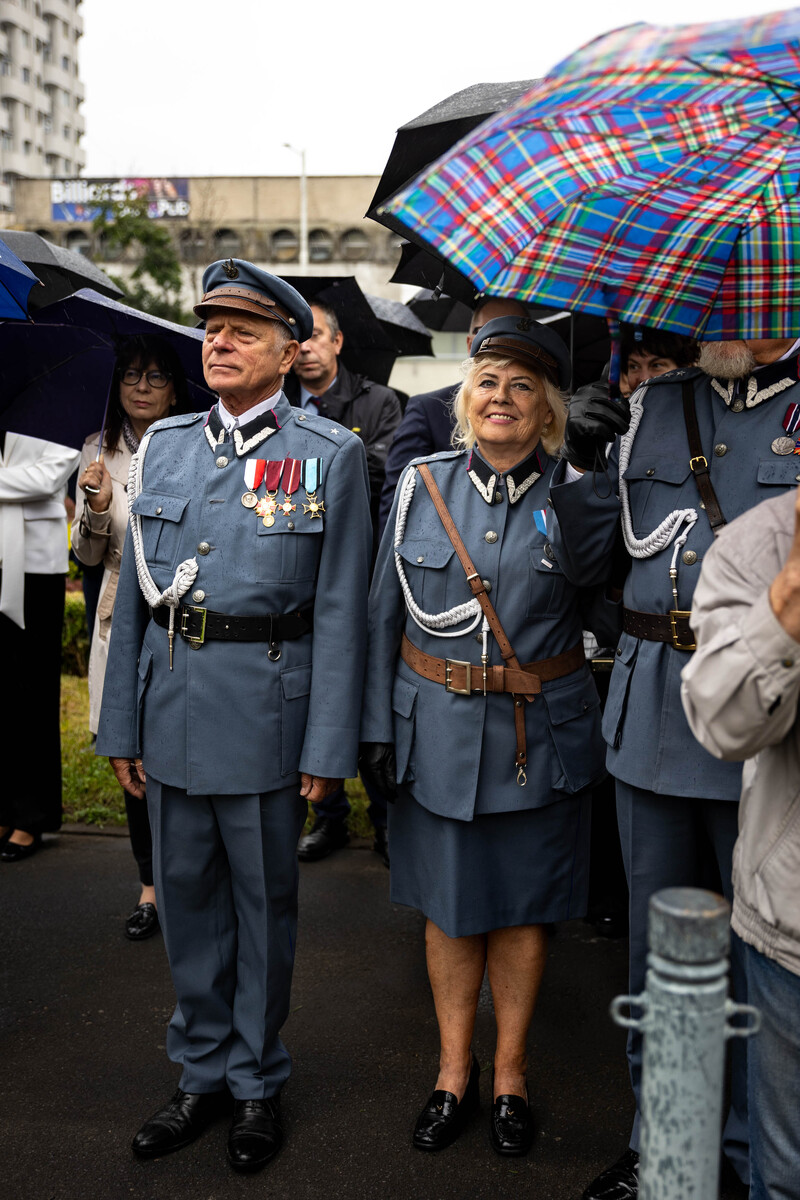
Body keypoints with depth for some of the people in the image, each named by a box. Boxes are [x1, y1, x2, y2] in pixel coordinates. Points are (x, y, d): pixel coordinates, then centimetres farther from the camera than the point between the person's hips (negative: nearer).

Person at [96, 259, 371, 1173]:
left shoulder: (330, 455, -3)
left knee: (263, 901, 10)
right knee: (186, 894, 15)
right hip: (170, 701, 4)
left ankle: (257, 1082, 30)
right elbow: (133, 592, 10)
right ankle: (202, 1071, 34)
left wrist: (327, 747, -10)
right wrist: (120, 723, 7)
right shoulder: (163, 445, 9)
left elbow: (340, 608, -6)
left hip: (265, 706, -4)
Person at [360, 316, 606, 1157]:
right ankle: (454, 1072, 33)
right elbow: (385, 613, 3)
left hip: (537, 737, -1)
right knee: (447, 904, 13)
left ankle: (510, 1075, 32)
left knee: (521, 908, 12)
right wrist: (377, 725, 1)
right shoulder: (422, 484, 0)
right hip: (436, 731, 2)